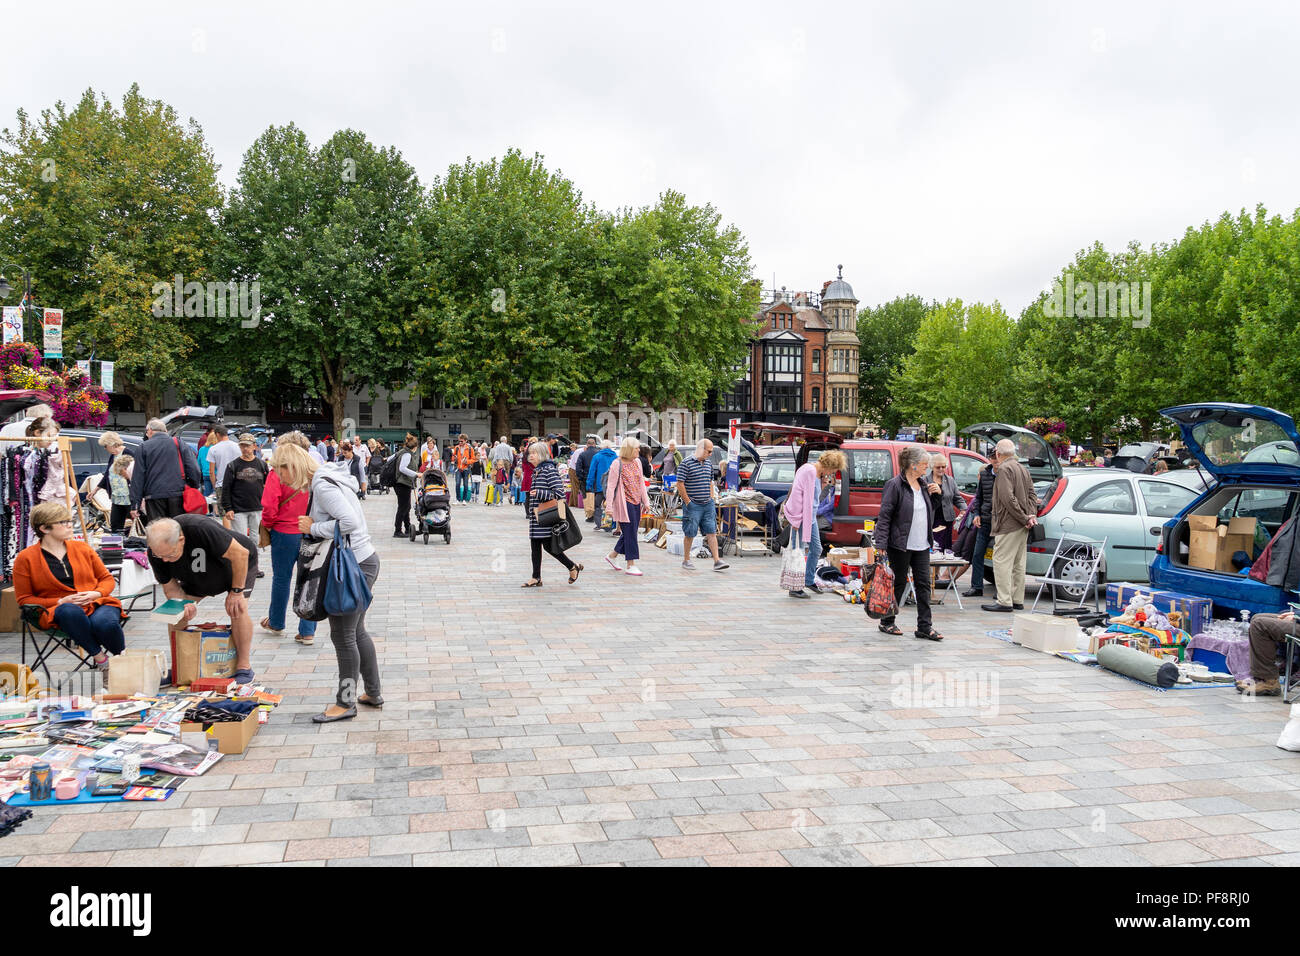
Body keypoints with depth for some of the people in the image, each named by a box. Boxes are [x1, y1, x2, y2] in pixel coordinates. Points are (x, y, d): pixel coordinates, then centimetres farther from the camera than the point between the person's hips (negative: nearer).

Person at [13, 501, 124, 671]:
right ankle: (99, 657, -30)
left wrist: (96, 593, -4)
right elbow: (23, 599, 7)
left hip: (97, 603, 2)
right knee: (70, 611, -41)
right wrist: (60, 601, -8)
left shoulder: (82, 547, 16)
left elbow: (107, 578, 21)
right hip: (57, 611, -2)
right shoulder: (25, 558, 6)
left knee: (105, 623, -36)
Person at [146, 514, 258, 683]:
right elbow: (170, 586, -12)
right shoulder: (156, 552, -24)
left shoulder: (201, 529, -42)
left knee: (237, 608, -25)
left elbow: (240, 554, -34)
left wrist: (236, 591, -27)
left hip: (239, 565, -5)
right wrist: (184, 605, -33)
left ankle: (244, 666, -11)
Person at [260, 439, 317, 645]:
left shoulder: (278, 474, -8)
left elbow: (269, 508, -12)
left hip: (285, 533, -2)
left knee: (281, 578, 14)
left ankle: (276, 623, 33)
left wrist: (268, 526, 6)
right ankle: (307, 632, 8)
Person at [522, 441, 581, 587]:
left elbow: (559, 493, -18)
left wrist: (539, 493, -20)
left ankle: (573, 567, 12)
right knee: (535, 546, 8)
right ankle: (536, 578, 13)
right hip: (536, 516, 9)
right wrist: (531, 506, 18)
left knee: (548, 546, -6)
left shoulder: (549, 470, -12)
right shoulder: (536, 471, 15)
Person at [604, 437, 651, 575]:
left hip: (636, 503, 8)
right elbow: (611, 486, -11)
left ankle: (612, 556, 28)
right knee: (630, 533, -6)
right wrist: (609, 506, -15)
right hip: (625, 503, -8)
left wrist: (646, 501, 17)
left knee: (630, 533, 11)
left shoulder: (637, 462, 11)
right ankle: (630, 565, 0)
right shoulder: (617, 464, -11)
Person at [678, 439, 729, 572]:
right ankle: (686, 560, 16)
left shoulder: (708, 464, 13)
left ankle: (717, 561, -1)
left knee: (712, 532, 1)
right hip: (693, 506, -6)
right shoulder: (686, 464, -9)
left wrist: (711, 498, 14)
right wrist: (687, 501, -11)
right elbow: (680, 484, -10)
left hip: (708, 505, 6)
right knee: (690, 534, 3)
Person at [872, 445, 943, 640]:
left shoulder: (922, 484, 12)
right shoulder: (895, 485, -11)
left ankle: (925, 626, 7)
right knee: (899, 583, 3)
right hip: (901, 545, -7)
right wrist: (881, 545, -18)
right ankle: (887, 622, 18)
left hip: (922, 545, 7)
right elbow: (884, 516, -14)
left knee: (923, 584, 4)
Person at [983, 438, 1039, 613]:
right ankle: (1018, 600, 18)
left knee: (1002, 562, -7)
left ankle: (1004, 601, -10)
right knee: (1018, 564, 14)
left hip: (1009, 525, -10)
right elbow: (1032, 495, 16)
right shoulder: (1023, 469, 17)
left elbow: (1008, 498, -22)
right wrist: (1032, 515, 3)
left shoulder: (1004, 469, -13)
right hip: (1022, 526, 10)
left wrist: (1024, 518, -17)